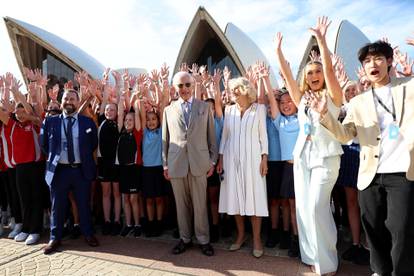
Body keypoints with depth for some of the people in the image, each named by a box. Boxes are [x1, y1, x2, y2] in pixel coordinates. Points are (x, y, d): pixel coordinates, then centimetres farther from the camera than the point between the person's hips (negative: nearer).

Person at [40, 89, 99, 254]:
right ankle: (55, 238, 26)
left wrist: (84, 157, 5)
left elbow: (94, 144, 10)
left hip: (82, 170, 0)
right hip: (59, 170, 1)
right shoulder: (50, 121, 3)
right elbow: (43, 143, 11)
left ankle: (88, 234, 26)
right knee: (57, 206, 10)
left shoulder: (88, 122, 1)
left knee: (84, 204, 11)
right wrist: (53, 157, 6)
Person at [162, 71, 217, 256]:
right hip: (176, 164, 1)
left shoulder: (204, 107, 6)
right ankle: (184, 238, 28)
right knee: (181, 204, 11)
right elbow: (165, 139, 9)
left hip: (199, 163, -1)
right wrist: (165, 164, 6)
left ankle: (203, 240, 22)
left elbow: (211, 136, 6)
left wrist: (212, 161, 2)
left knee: (200, 204, 5)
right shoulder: (169, 110, 9)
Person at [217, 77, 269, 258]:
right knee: (235, 196, 6)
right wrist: (220, 159, 6)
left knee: (254, 197, -1)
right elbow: (225, 136, 10)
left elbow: (263, 135, 1)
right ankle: (241, 234, 22)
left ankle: (257, 239, 12)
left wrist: (264, 158, -7)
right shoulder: (229, 110, 9)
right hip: (232, 159, 3)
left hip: (252, 158, -3)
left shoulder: (259, 108, 2)